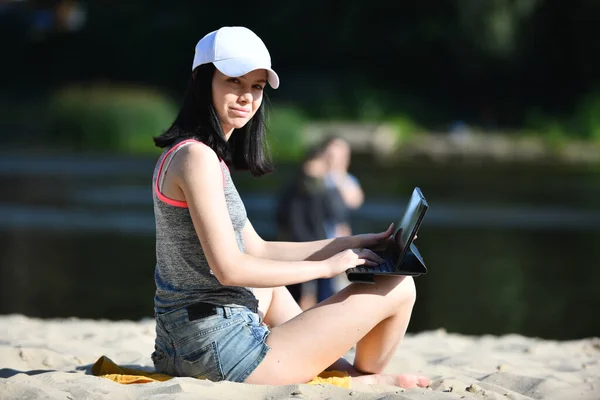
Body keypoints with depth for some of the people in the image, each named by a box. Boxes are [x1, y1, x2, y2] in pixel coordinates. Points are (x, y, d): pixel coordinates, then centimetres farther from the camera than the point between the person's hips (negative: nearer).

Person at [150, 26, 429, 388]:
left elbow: (256, 250, 19)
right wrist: (327, 266, -10)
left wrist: (354, 244, 16)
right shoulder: (197, 158, -15)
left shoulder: (182, 154, 15)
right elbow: (230, 268, -21)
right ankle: (366, 379, 26)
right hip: (222, 353, -11)